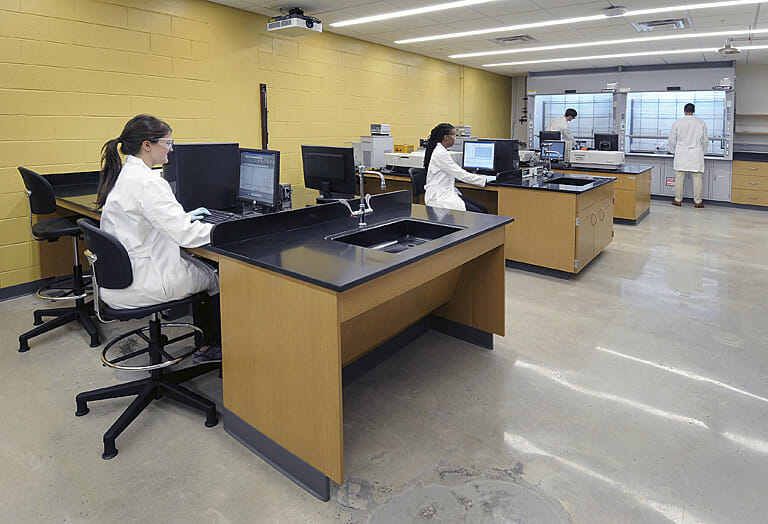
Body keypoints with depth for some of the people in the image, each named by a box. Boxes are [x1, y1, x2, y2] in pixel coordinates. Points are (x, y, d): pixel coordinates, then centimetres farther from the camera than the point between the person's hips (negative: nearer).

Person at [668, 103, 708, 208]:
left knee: (679, 177, 5)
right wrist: (702, 152, 21)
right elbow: (705, 141, 6)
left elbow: (672, 140, 4)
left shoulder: (677, 122, -1)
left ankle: (678, 200, 8)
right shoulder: (701, 123, 1)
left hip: (681, 154, 0)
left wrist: (673, 151, 18)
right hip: (696, 154, 0)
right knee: (697, 178, 3)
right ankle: (698, 201, 5)